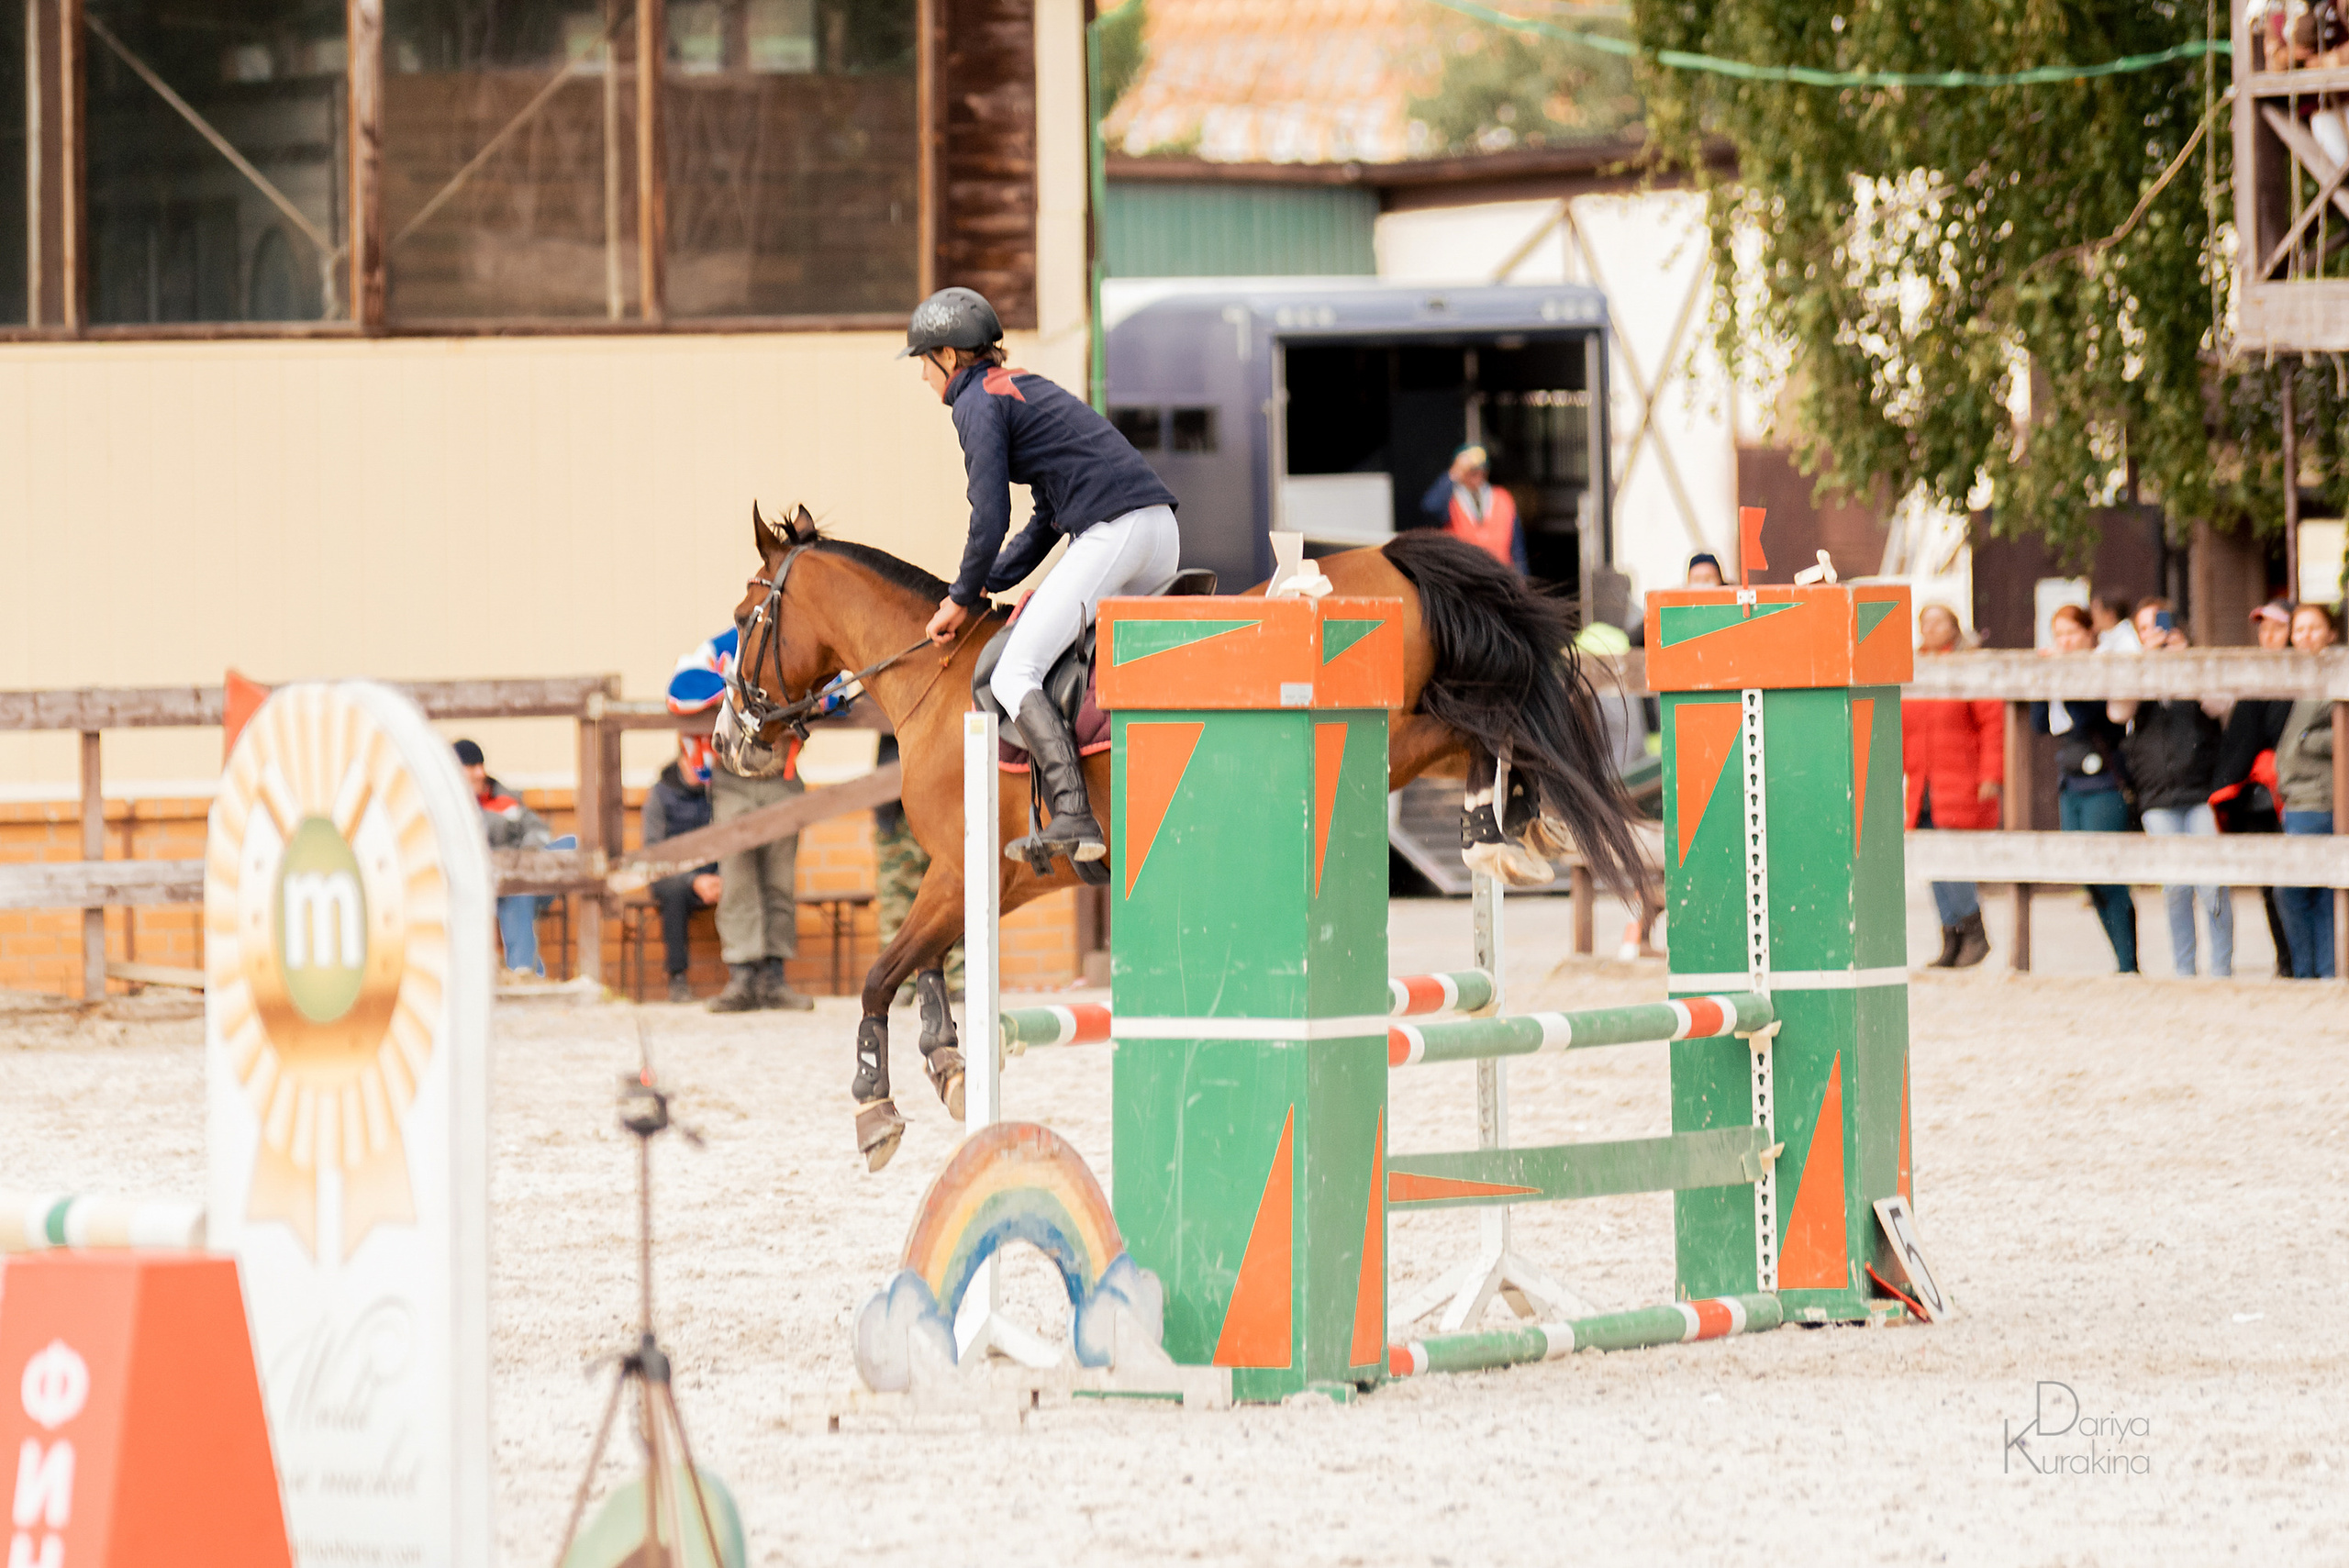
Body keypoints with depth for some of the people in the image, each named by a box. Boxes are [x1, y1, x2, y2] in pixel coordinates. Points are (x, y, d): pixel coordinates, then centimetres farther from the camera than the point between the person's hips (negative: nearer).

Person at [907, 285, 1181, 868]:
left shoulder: (977, 402, -1)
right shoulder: (1025, 387, 28)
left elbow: (991, 519, -8)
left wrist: (963, 599, 6)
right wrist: (991, 584, 25)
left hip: (1111, 535, -9)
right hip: (1163, 535, 9)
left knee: (1014, 674, -10)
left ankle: (1074, 820, -25)